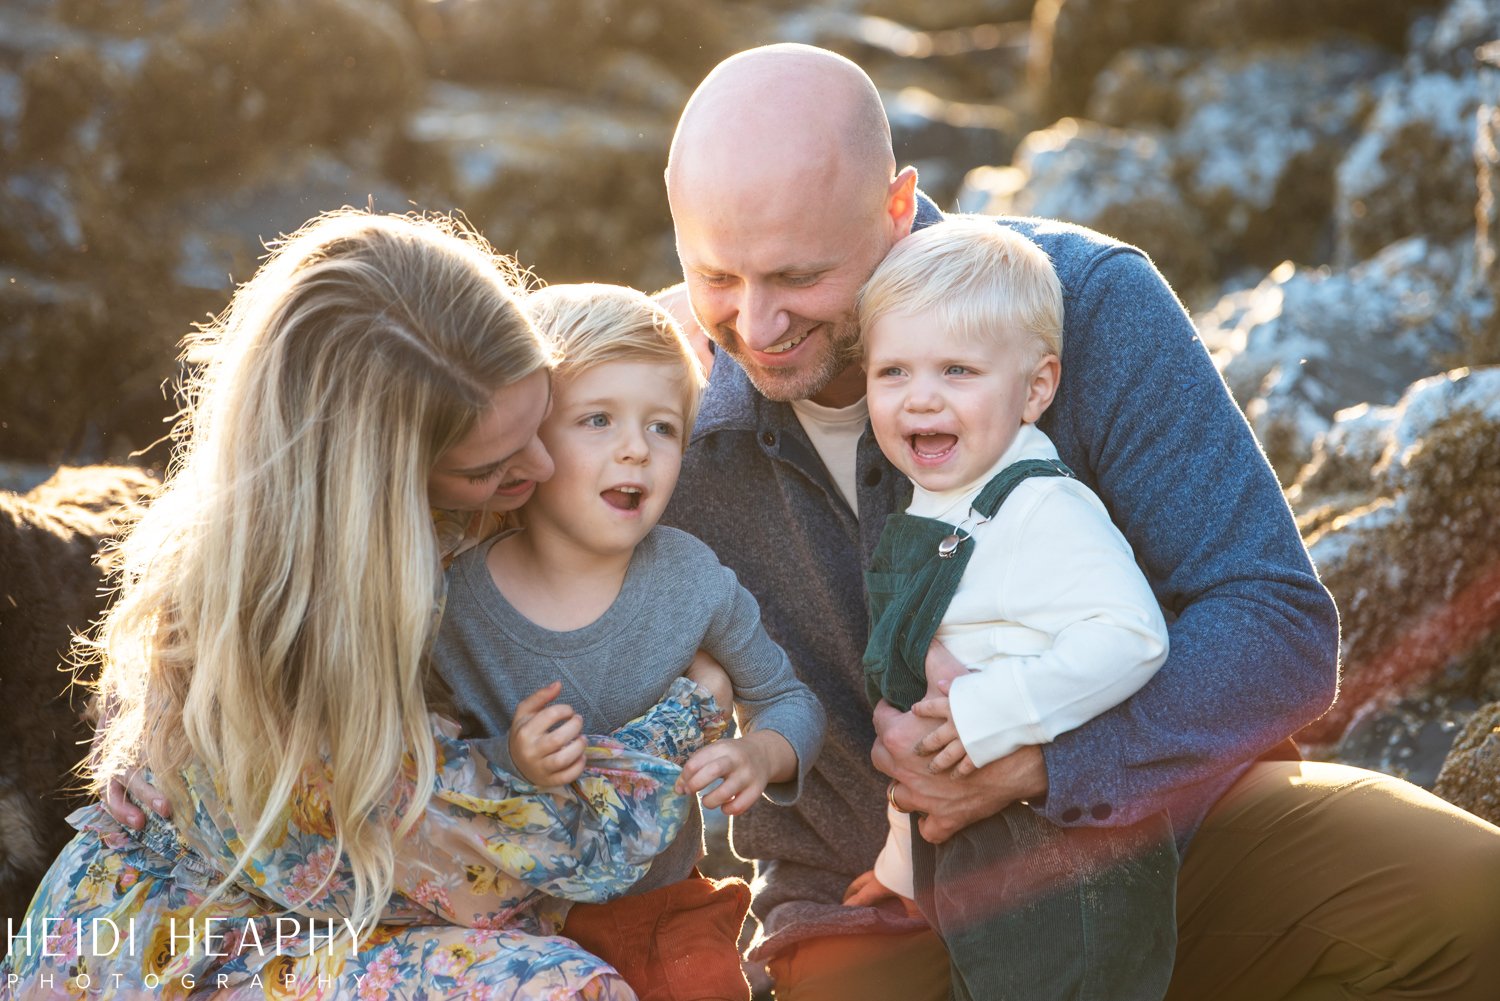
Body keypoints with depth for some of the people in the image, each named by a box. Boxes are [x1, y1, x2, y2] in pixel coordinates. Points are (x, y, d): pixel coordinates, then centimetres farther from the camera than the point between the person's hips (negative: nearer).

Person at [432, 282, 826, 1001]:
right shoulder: (453, 602, -16)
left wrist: (759, 756, -16)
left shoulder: (690, 578, -10)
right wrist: (511, 765, -28)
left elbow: (789, 699, 4)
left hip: (669, 907, 2)